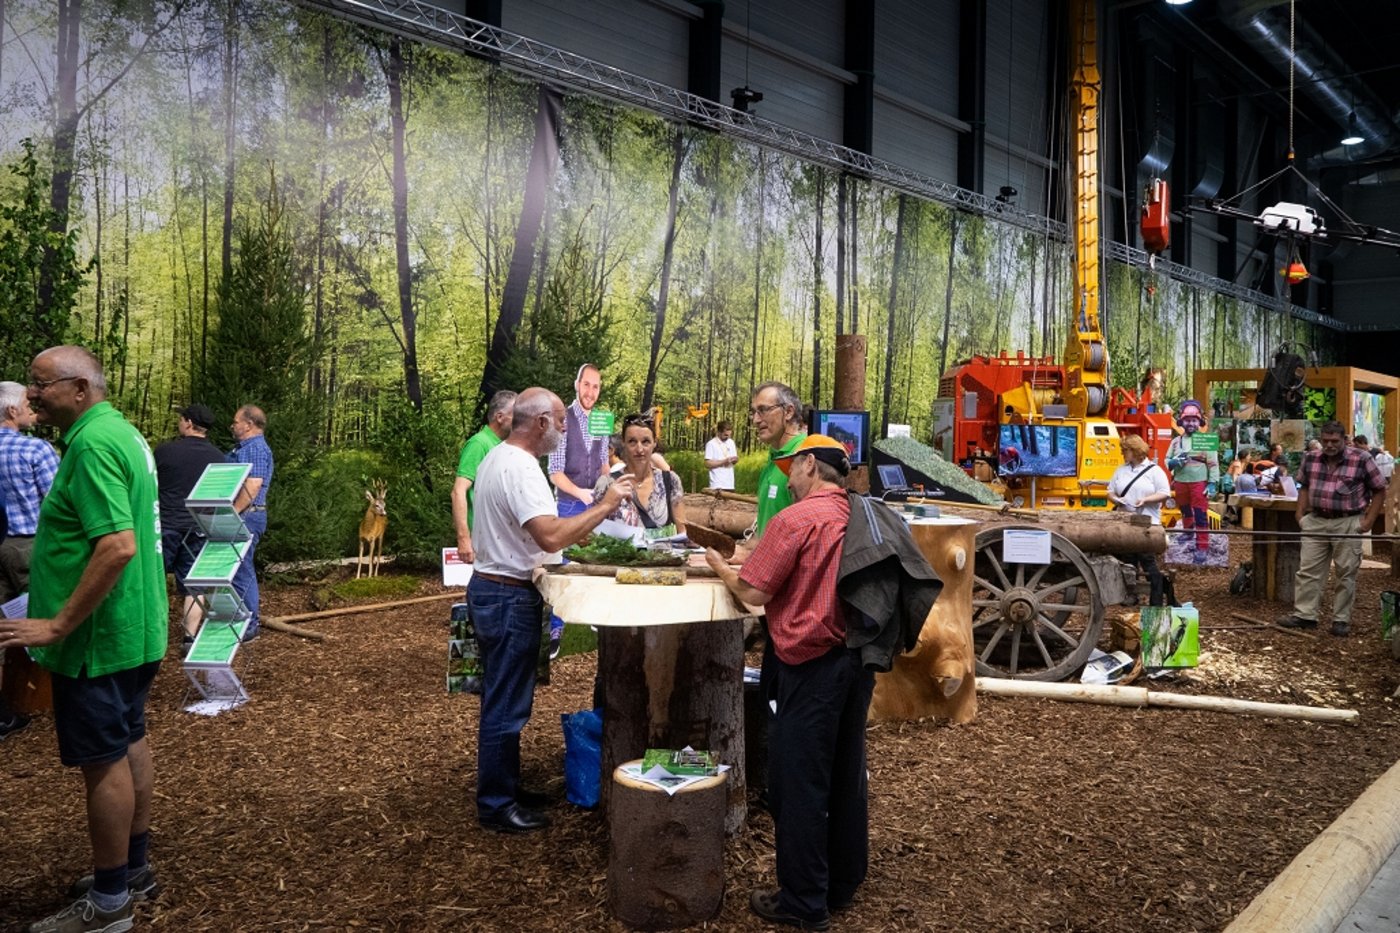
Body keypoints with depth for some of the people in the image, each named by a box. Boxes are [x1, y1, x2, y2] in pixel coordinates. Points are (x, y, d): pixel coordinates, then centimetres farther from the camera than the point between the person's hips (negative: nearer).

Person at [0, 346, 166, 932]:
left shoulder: (92, 443, -20)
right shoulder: (121, 432, 10)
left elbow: (118, 546, -29)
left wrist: (58, 626, -23)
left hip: (101, 637, -10)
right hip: (133, 629, 10)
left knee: (104, 762, 1)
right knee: (128, 745, 18)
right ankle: (133, 870, 33)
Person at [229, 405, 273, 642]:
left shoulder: (256, 448, -14)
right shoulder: (245, 447, 19)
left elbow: (252, 486, -23)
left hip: (246, 516, -11)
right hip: (242, 517, 11)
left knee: (240, 571, -6)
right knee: (243, 570, 16)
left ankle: (247, 626, 0)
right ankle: (250, 620, 25)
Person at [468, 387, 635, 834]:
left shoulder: (497, 458, 11)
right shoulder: (520, 468, -22)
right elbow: (551, 537, -32)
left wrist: (577, 532, 18)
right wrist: (606, 504, -24)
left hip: (491, 588, 11)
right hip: (509, 597, -11)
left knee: (503, 700, 20)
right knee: (505, 706, 1)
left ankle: (503, 788, 32)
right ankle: (496, 805, 13)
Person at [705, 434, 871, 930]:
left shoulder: (796, 519, -15)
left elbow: (753, 592, -13)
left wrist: (719, 565, 6)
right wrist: (747, 561, 18)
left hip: (812, 665, -7)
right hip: (858, 659, 8)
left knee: (799, 783, 3)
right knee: (846, 775, 17)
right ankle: (842, 884, 31)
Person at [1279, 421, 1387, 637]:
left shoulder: (1361, 459, -7)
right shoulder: (1311, 459, 4)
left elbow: (1379, 490, -1)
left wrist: (1369, 521, -6)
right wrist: (1300, 514, 7)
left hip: (1348, 524, -3)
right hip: (1316, 522, 4)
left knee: (1346, 574, 5)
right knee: (1308, 570, 4)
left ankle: (1341, 620, 13)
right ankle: (1304, 614, 10)